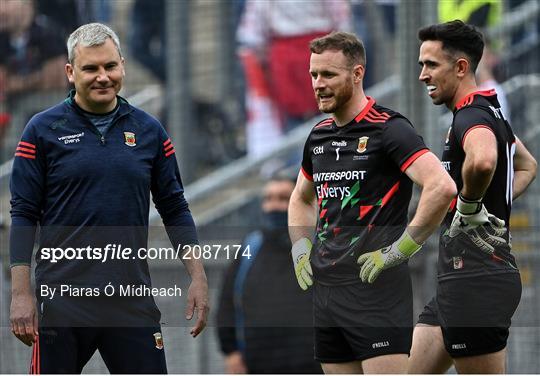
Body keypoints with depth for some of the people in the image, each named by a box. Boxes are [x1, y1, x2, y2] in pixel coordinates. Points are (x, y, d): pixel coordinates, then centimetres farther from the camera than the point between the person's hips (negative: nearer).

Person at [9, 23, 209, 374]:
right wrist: (21, 294, -8)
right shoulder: (43, 130, 0)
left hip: (133, 298, 2)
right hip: (62, 300, -2)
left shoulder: (149, 131, 8)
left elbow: (175, 209, 13)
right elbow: (24, 215, -1)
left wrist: (198, 278, 5)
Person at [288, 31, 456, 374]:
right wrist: (301, 251, 16)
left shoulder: (389, 129, -10)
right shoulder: (319, 135, 14)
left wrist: (400, 249, -19)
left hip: (377, 289, -8)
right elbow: (301, 198, 33)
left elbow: (442, 187, -22)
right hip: (326, 290, 8)